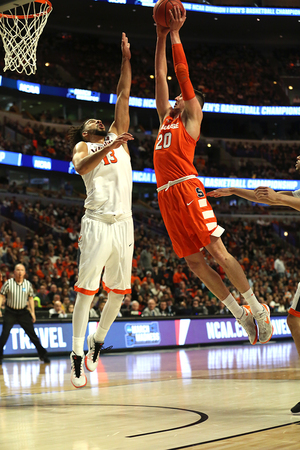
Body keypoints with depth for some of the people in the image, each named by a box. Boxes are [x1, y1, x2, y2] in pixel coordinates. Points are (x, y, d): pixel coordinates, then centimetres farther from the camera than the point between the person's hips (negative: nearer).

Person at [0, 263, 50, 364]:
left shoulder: (28, 284, 1)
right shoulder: (8, 283, -5)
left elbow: (30, 298, 10)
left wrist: (32, 312, 6)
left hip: (23, 312, 1)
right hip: (10, 312, -1)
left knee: (32, 334, 1)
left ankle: (43, 355, 10)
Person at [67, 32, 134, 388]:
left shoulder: (117, 136, 19)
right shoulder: (83, 147, 8)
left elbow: (123, 95, 14)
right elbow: (81, 168, -17)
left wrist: (125, 59, 10)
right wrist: (109, 148, -27)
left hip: (123, 223, 4)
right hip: (97, 223, -4)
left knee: (119, 291, 6)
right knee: (86, 289, -5)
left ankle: (97, 340, 26)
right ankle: (77, 355, -2)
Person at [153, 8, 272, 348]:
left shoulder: (192, 116, 10)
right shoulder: (166, 117, 26)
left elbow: (183, 74, 5)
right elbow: (161, 75, 26)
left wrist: (176, 34, 8)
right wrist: (161, 37, 25)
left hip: (187, 188, -6)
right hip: (166, 193, 7)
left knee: (217, 250, -10)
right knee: (194, 261, 1)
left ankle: (256, 308, -2)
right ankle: (240, 315, 8)